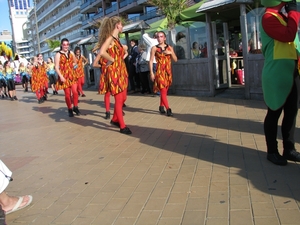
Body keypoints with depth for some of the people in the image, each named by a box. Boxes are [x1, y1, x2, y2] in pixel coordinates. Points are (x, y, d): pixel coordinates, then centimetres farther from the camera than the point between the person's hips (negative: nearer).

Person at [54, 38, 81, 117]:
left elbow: (75, 62, 24)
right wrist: (61, 76, -21)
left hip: (72, 75, 3)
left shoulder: (71, 53, 9)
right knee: (67, 94, 0)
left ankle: (75, 107, 11)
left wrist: (70, 66, 5)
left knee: (75, 92, -6)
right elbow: (56, 67, -11)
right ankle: (70, 109, 15)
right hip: (64, 76, -3)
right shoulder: (58, 54, -5)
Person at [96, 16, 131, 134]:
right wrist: (112, 60, -17)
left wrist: (122, 57, 12)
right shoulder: (110, 38, -14)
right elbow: (102, 52, -32)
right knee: (119, 99, -3)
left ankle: (115, 119, 31)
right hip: (114, 71, -9)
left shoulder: (116, 39, 14)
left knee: (123, 98, 15)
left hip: (121, 71, 9)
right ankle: (122, 126, 5)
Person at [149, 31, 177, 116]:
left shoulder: (169, 47, 7)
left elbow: (175, 59, 7)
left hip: (168, 71, 4)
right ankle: (168, 109, -10)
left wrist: (171, 53, -11)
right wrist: (151, 73, -11)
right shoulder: (154, 48, -2)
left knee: (165, 91, 11)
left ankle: (161, 106, 25)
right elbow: (151, 61, -4)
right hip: (160, 71, -4)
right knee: (163, 90, -10)